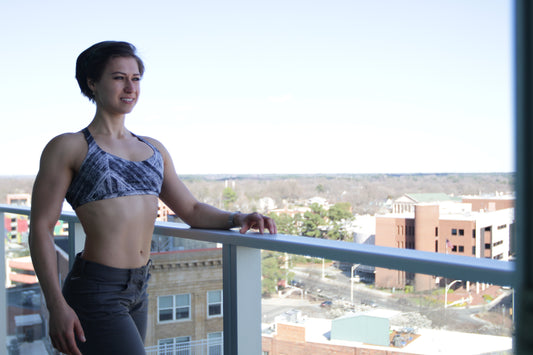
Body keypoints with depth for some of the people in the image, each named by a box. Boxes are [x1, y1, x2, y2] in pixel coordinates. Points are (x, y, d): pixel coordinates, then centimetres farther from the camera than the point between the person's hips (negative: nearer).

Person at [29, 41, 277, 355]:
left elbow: (192, 211, 14)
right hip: (95, 294, -6)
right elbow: (40, 229, -9)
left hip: (138, 292, 7)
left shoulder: (153, 150, 13)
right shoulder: (67, 148, -5)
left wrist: (238, 218, -6)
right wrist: (57, 306, -18)